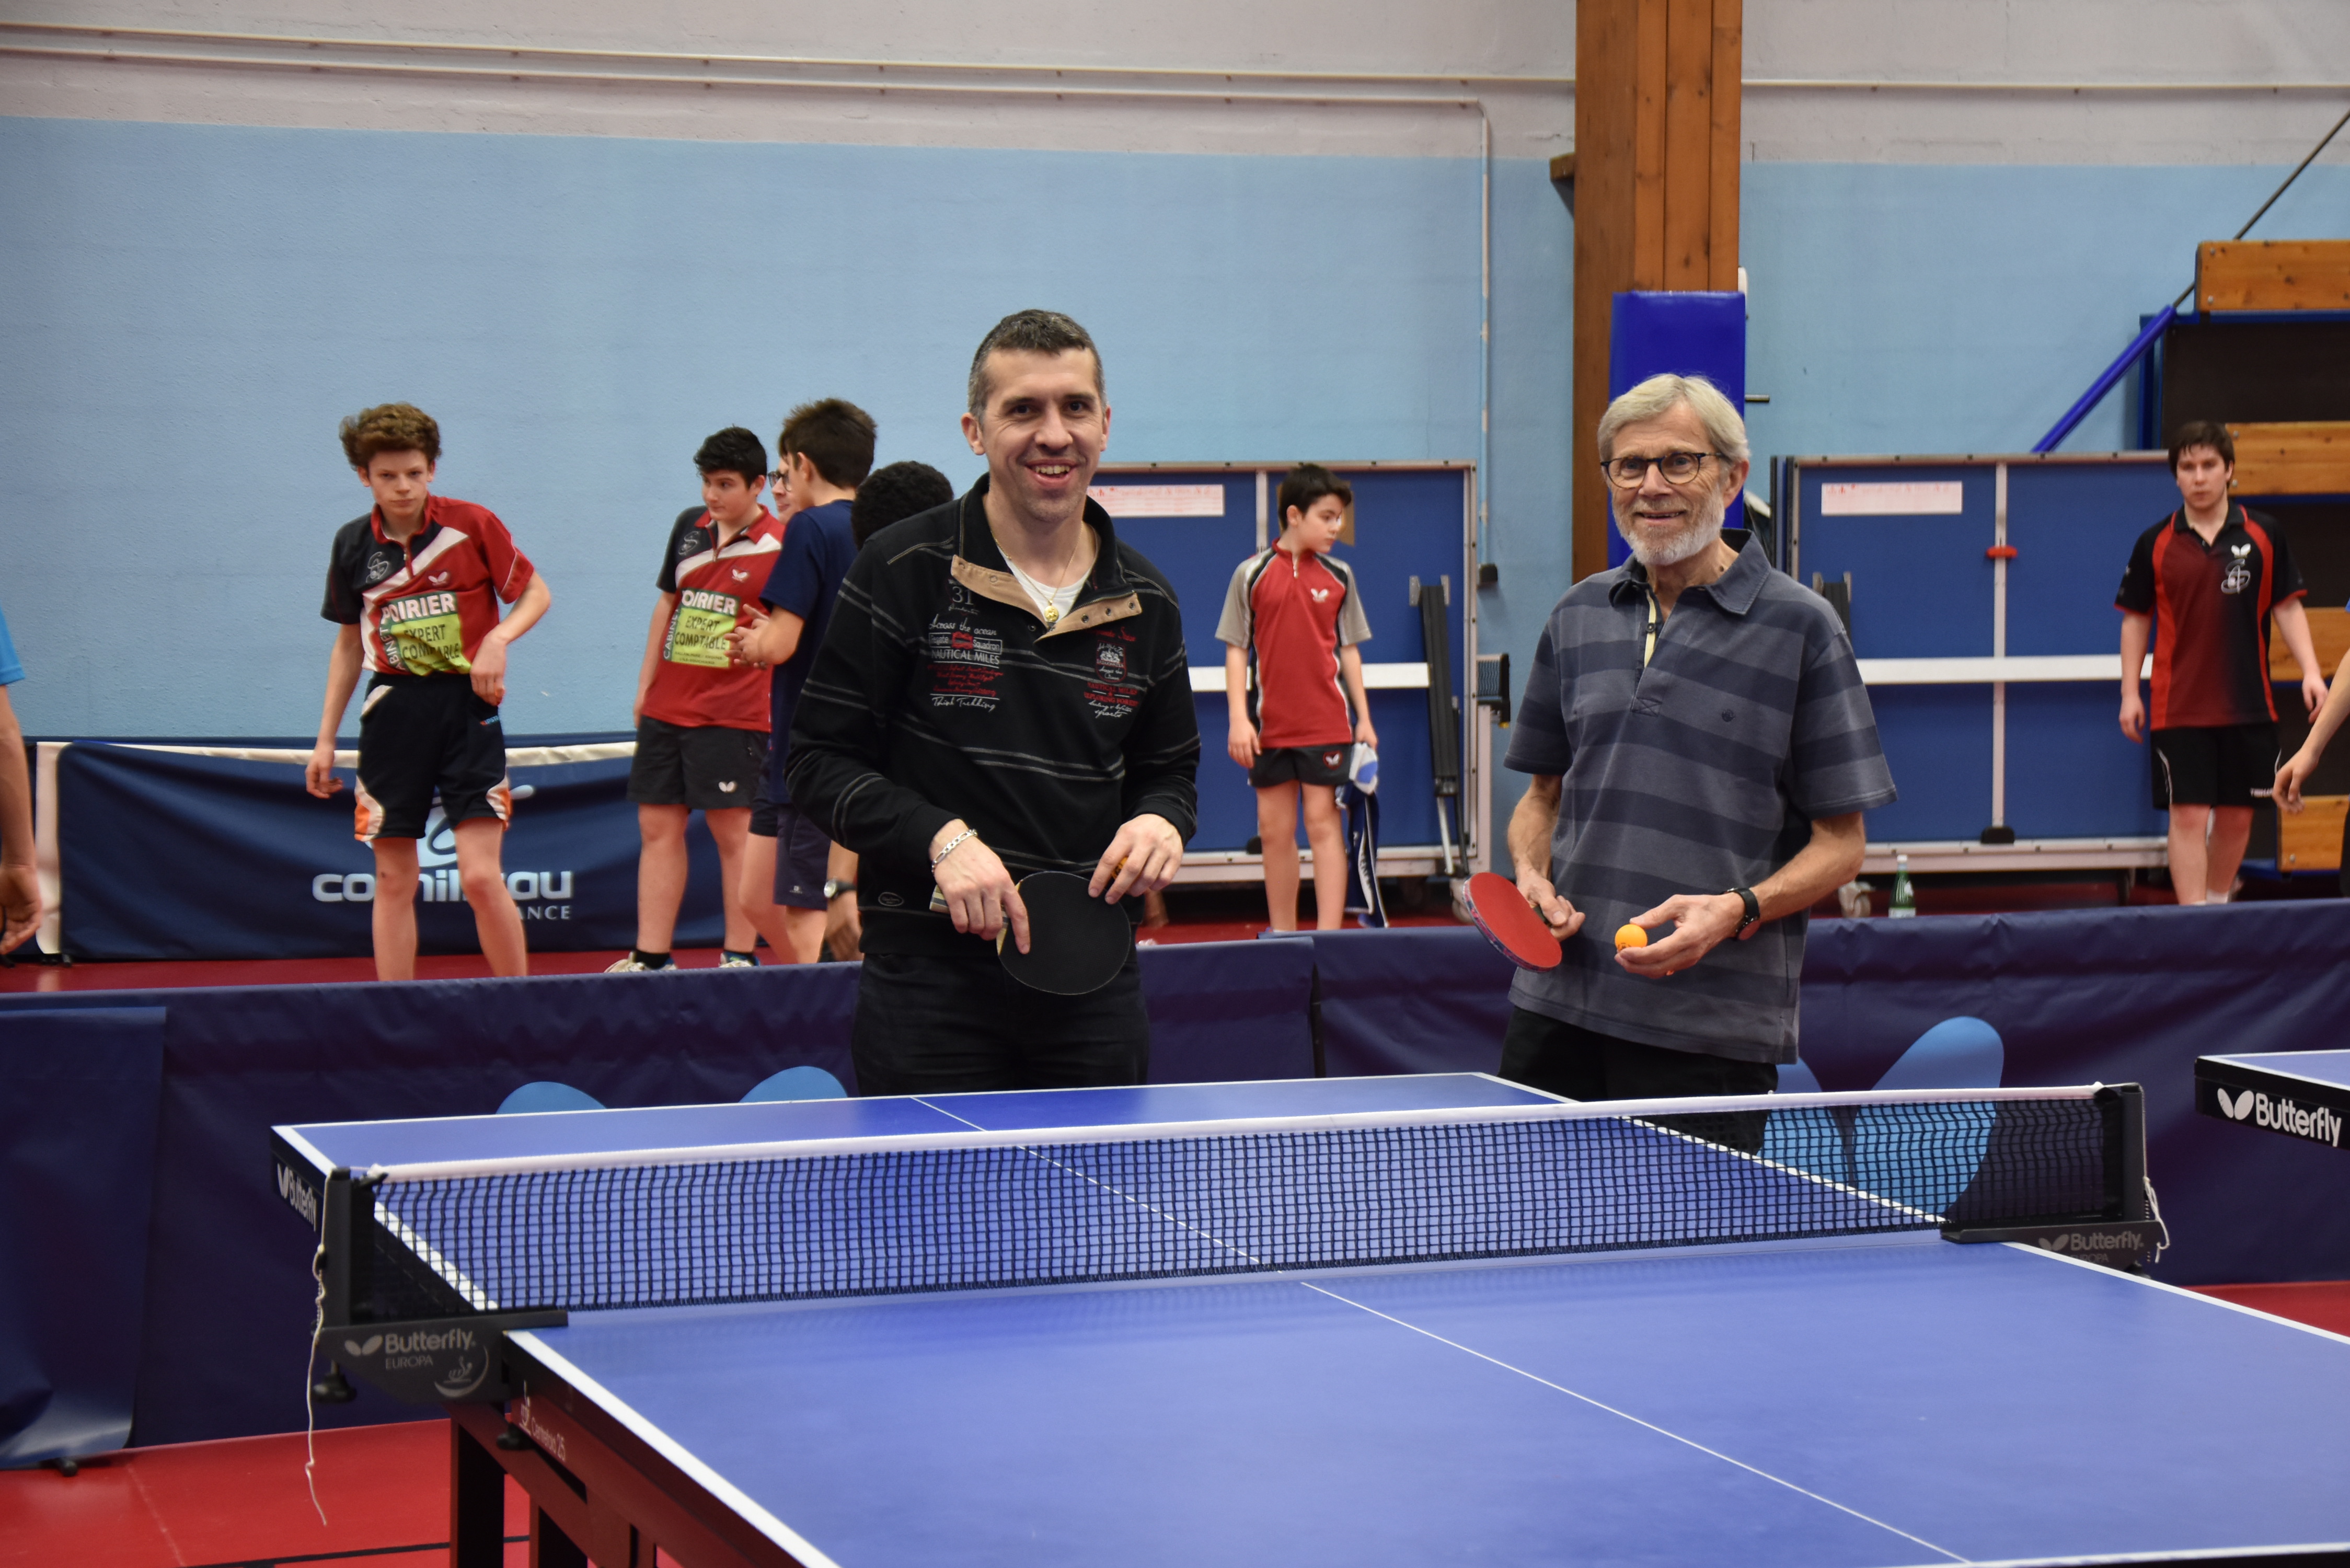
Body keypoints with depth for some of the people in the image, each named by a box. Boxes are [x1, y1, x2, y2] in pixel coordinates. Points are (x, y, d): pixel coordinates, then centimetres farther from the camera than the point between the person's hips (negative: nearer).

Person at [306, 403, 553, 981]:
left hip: (467, 706, -3)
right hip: (393, 711, 3)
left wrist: (497, 638, -16)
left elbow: (536, 593, 4)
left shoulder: (472, 524, -5)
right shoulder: (353, 544, 5)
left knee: (481, 877, -11)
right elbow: (349, 643, 15)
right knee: (394, 882, 3)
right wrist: (325, 739, 13)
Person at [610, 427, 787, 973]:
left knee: (733, 832, -4)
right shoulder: (689, 526, 9)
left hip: (733, 716, -6)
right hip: (666, 708, 6)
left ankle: (740, 957, 2)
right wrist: (645, 686, 17)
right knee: (657, 828, 7)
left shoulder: (779, 547, -9)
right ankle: (650, 958, 12)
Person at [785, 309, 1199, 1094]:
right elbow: (819, 761, -3)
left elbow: (1169, 767, 21)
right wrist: (941, 839, -18)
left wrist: (1159, 822, -3)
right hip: (930, 983, -4)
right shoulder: (902, 570, -4)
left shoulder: (1145, 604, 9)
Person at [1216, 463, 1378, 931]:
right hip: (1269, 727, 0)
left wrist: (1364, 719, 6)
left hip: (1326, 724, 0)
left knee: (1324, 825, -4)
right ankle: (1283, 938, 14)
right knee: (1275, 831, 6)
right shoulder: (1252, 574, -1)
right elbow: (1236, 649, 1)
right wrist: (1239, 717, -7)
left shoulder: (1338, 575, 5)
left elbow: (1349, 649, 10)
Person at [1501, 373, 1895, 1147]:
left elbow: (1839, 844, -2)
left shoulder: (1801, 627, -2)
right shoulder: (1578, 617, 12)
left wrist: (1737, 910, -18)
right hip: (1557, 1010, 4)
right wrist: (1532, 873, 0)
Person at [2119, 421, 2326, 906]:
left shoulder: (2263, 535, 2)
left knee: (2237, 816, 8)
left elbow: (2287, 608, 5)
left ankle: (2217, 903, 28)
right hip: (2179, 712, -2)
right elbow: (2135, 620, 7)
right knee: (2188, 815, -7)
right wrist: (2130, 693, 1)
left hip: (2249, 707, 2)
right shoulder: (2155, 544, 0)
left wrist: (2311, 671, -6)